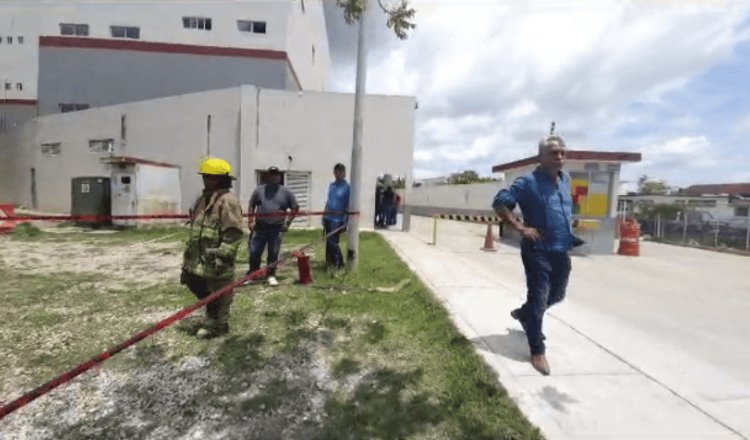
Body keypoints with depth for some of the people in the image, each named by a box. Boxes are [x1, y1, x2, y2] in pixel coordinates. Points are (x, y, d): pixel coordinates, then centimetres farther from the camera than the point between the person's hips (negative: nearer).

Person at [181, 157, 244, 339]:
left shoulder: (228, 201, -17)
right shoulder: (203, 199, 13)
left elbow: (233, 234, -22)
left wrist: (222, 255, -25)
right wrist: (189, 251, 22)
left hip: (214, 261, -10)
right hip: (199, 257, 10)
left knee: (217, 293, 5)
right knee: (193, 283, 21)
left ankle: (216, 325, 24)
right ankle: (214, 315, 39)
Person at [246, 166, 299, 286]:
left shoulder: (285, 192, 4)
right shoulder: (259, 190, 8)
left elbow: (295, 208, 8)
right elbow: (251, 206, 14)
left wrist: (287, 223, 1)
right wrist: (251, 221, 3)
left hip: (277, 228, -1)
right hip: (260, 227, 1)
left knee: (273, 254, 5)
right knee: (254, 252, 4)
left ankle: (271, 276, 19)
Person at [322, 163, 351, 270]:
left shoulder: (347, 187, -9)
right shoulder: (331, 185, 11)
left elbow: (348, 206, -10)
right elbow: (328, 201, 15)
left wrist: (345, 222, -13)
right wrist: (324, 216, 11)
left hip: (338, 219, -6)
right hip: (328, 218, 6)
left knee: (333, 242, -7)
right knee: (328, 242, 12)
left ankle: (338, 263, 9)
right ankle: (329, 262, 25)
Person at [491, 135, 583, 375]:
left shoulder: (566, 179, 10)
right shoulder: (528, 182, -13)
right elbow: (499, 203, -16)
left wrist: (570, 231, 14)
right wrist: (521, 228, -21)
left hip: (562, 250, 8)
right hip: (538, 251, -8)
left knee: (557, 295, 21)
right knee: (538, 299, -1)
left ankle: (523, 313, 47)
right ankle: (537, 351, 14)